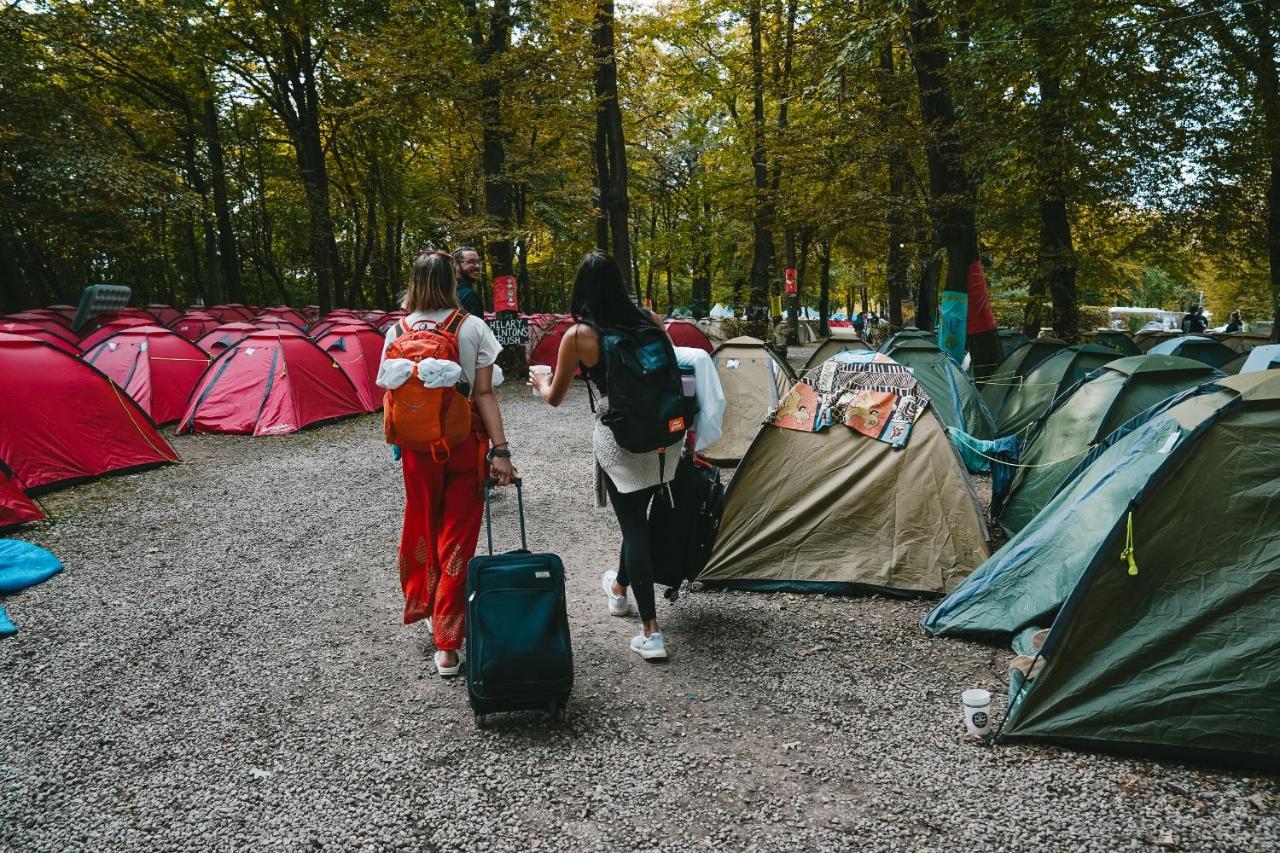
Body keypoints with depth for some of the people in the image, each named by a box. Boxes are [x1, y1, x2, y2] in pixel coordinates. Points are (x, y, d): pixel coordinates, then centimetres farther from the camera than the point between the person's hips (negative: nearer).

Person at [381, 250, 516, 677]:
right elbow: (484, 394, -11)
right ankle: (447, 645, 7)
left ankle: (426, 607, 39)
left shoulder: (397, 331, -2)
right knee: (457, 538, 4)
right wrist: (501, 449, -10)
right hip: (464, 445, -2)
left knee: (421, 528, 21)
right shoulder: (473, 327, -8)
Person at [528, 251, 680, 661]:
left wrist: (540, 382, 25)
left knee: (633, 523, 3)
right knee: (639, 515, 22)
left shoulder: (578, 335, -8)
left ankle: (651, 633, 2)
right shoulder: (649, 319, 2)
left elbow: (555, 398, 4)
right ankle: (619, 587, 48)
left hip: (619, 437, -4)